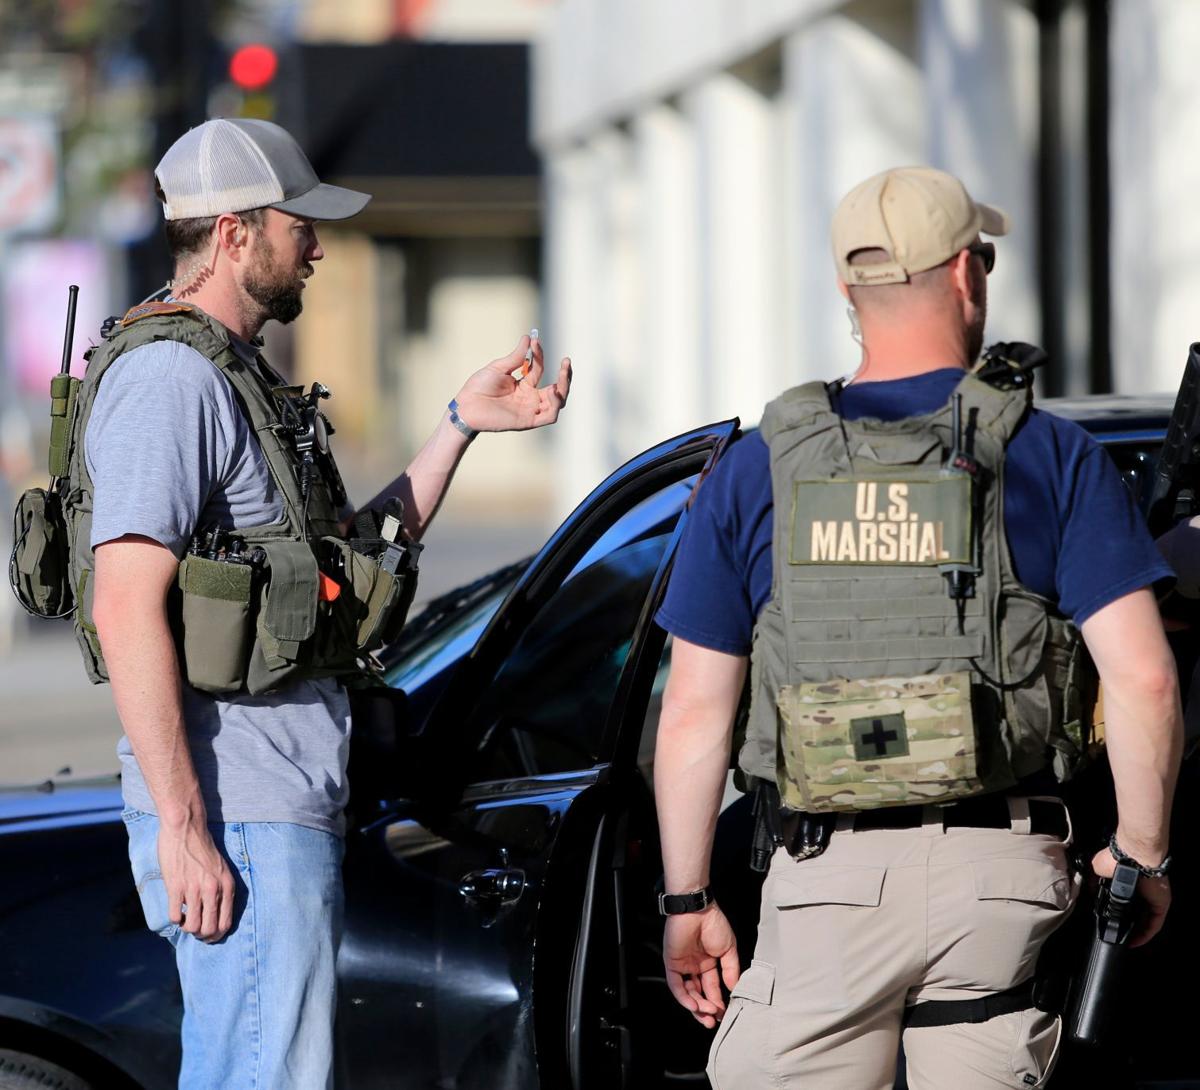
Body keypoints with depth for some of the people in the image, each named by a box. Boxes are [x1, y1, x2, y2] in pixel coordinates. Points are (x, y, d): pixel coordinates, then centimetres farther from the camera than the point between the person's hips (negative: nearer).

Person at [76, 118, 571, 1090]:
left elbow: (360, 554, 25)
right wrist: (183, 828, -25)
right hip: (237, 820, -11)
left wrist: (463, 423, 19)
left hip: (289, 808, 11)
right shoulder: (169, 377, -14)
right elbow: (126, 609, -22)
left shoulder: (238, 379, 19)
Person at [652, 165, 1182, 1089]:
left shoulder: (757, 469, 6)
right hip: (999, 873, 0)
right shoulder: (1051, 457, 1)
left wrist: (687, 902, 14)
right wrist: (1140, 855, 7)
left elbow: (694, 713, 6)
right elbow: (1143, 678, -6)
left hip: (827, 876, 0)